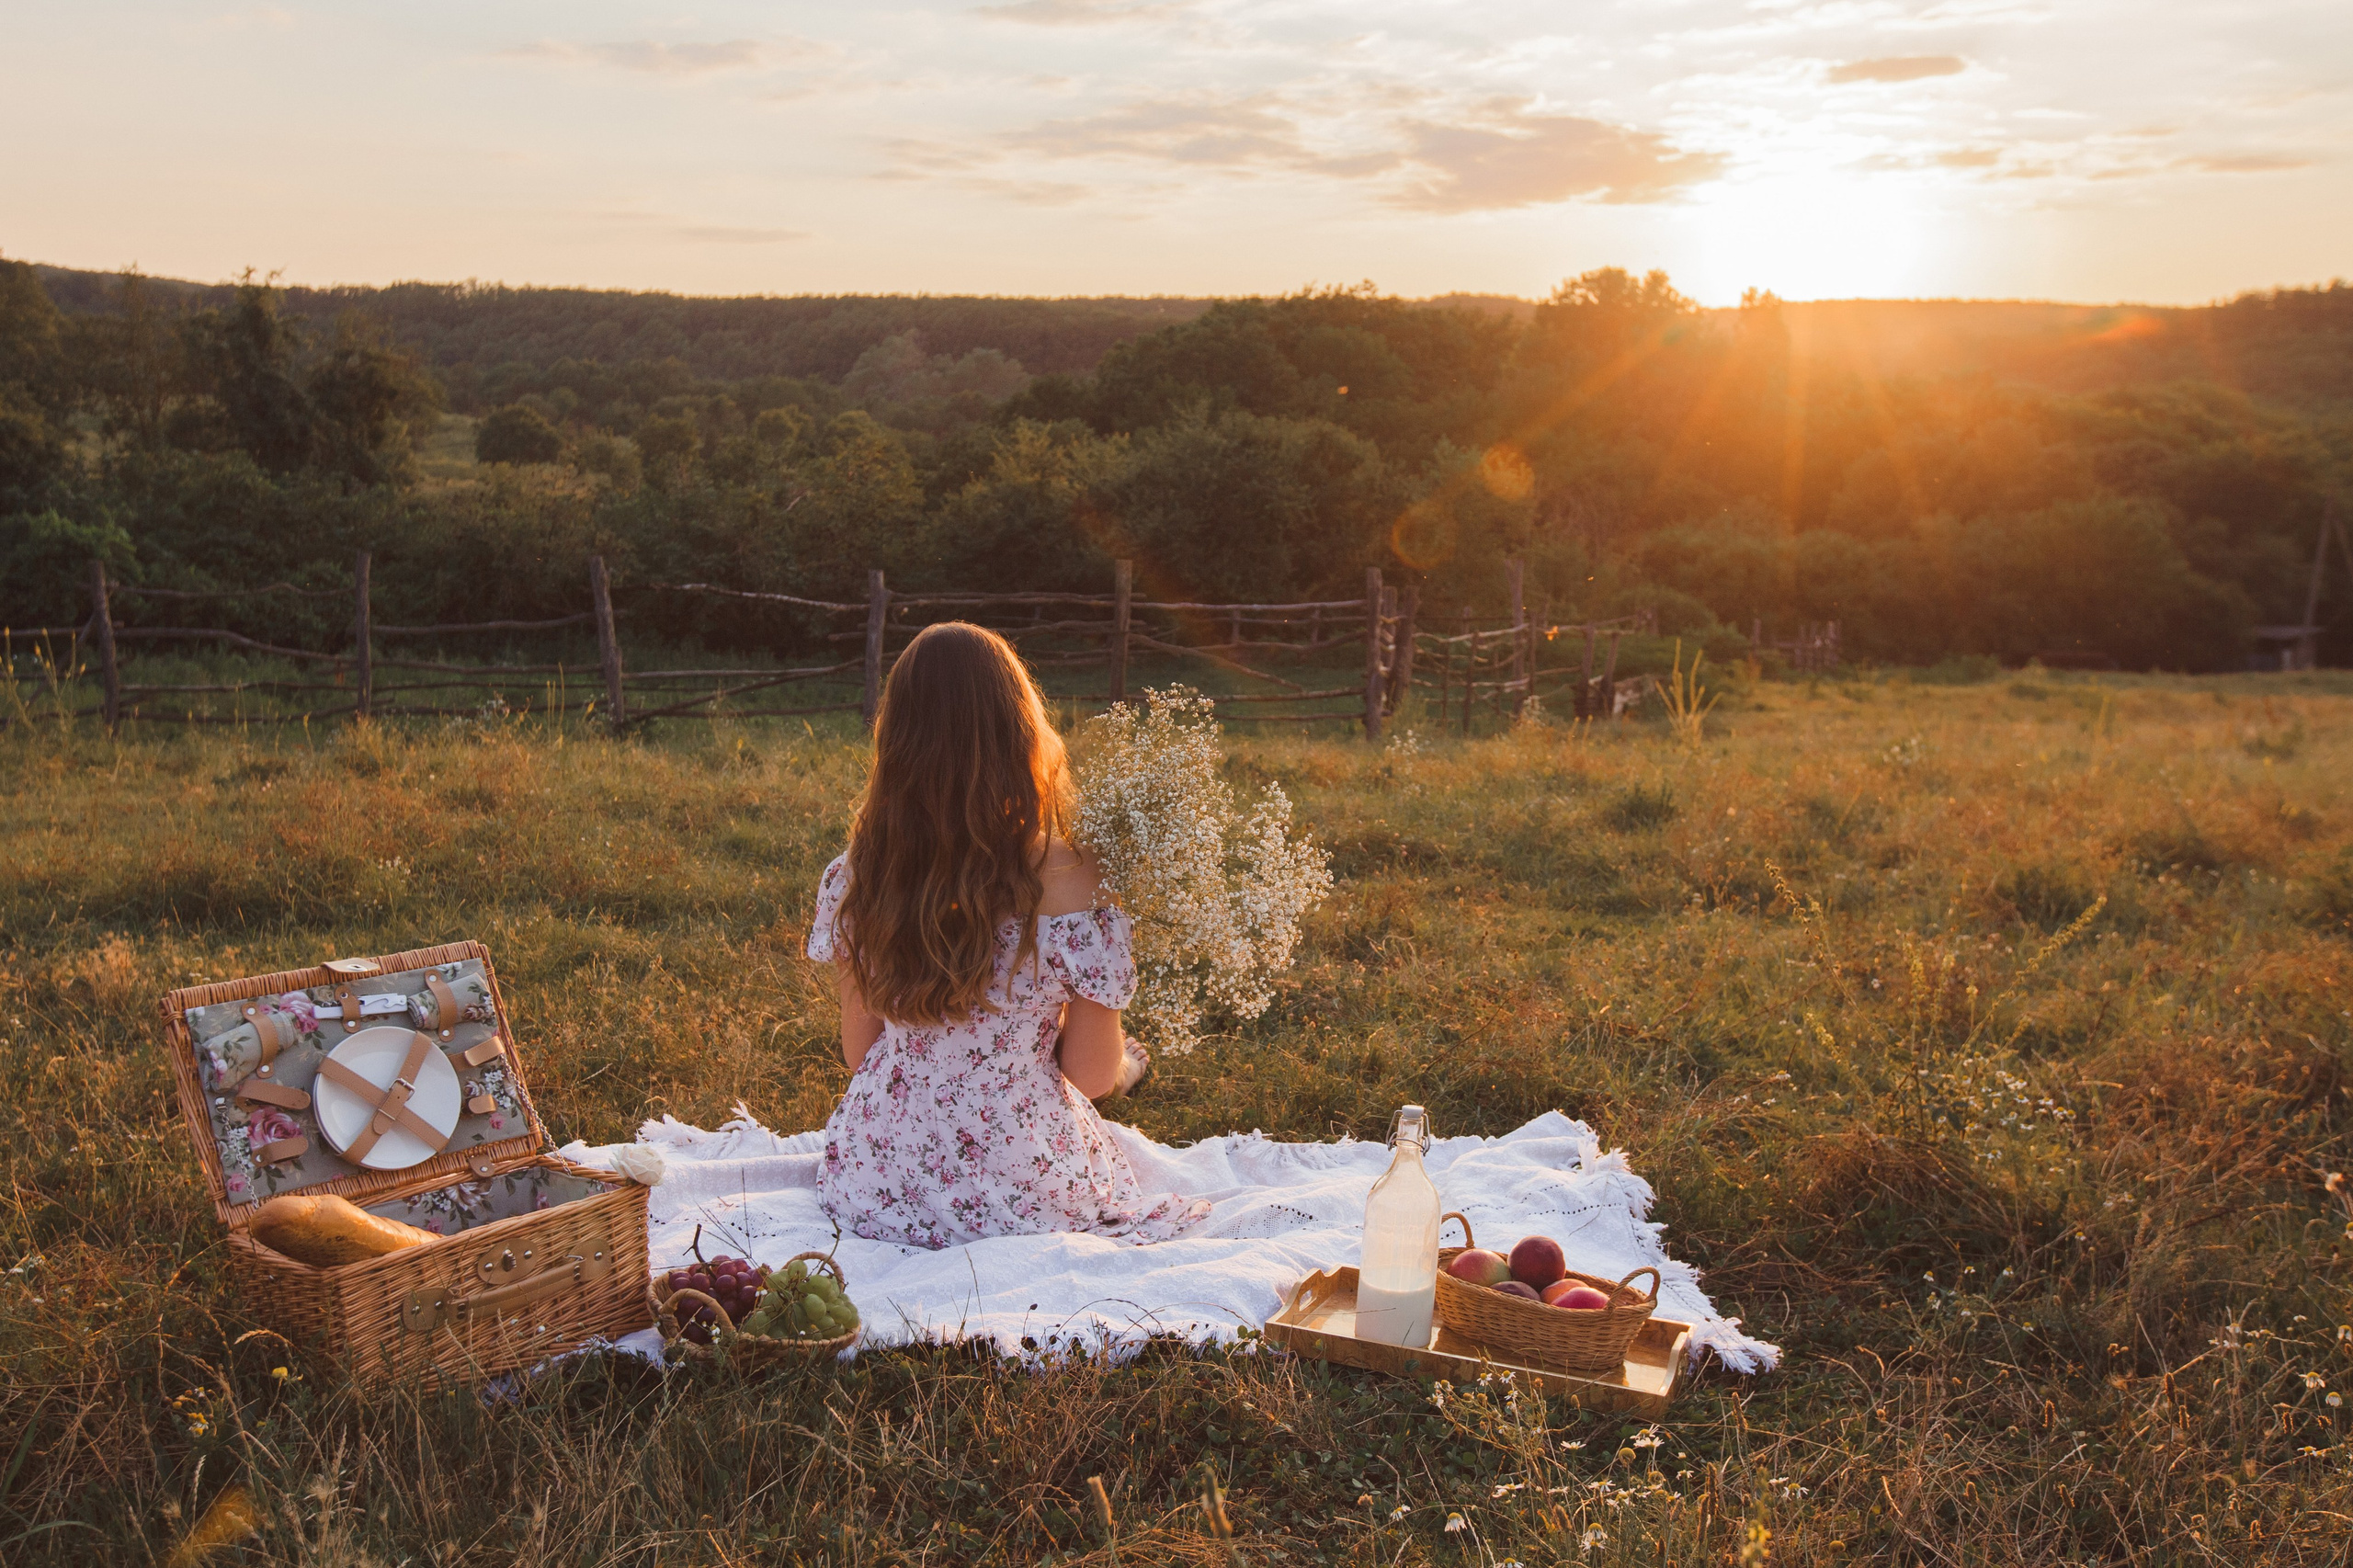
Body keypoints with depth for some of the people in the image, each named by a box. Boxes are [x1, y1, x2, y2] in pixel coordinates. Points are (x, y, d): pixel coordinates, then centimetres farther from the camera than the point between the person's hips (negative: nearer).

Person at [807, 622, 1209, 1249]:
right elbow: (1094, 1075, -11)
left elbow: (858, 1053, 3)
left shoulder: (854, 875, -10)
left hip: (873, 1184, 4)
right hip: (1021, 1191, -4)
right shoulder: (1065, 880, -21)